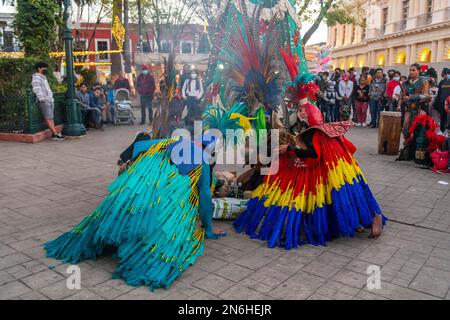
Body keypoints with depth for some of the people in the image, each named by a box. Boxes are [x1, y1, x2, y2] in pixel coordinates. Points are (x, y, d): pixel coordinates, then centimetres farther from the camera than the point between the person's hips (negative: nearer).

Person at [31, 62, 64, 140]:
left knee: (51, 117, 3)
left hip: (50, 100, 9)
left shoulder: (44, 77, 25)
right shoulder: (36, 77, -5)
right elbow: (36, 89, -16)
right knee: (49, 118, -12)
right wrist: (42, 98, -21)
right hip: (44, 101, -9)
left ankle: (54, 133, 1)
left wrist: (51, 97, 17)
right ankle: (55, 134, -17)